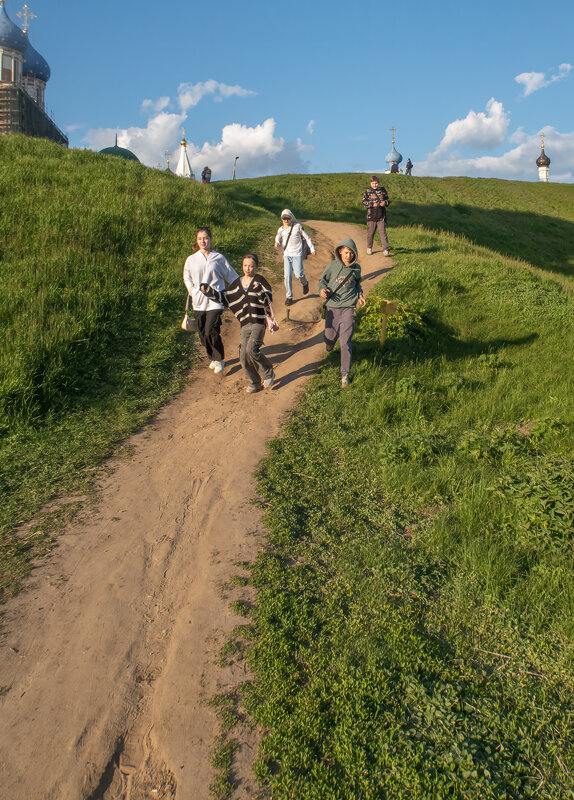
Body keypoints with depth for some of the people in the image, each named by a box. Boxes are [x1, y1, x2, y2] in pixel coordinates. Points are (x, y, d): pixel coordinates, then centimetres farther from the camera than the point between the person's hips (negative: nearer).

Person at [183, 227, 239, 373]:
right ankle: (213, 358, 31)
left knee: (211, 332, -13)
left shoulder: (219, 258, 0)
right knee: (203, 334, 8)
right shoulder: (191, 260, 5)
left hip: (215, 301, -3)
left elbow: (232, 276, 8)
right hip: (198, 302, 4)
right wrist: (193, 291, 8)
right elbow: (187, 277, 21)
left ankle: (220, 360, 7)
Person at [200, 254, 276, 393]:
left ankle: (268, 373, 0)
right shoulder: (237, 284, 14)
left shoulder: (260, 281, 0)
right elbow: (223, 297, 21)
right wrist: (208, 290, 10)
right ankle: (255, 382, 17)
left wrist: (259, 291, -26)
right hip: (245, 325, 5)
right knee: (243, 356, -1)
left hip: (258, 322, -5)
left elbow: (268, 301, -9)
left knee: (251, 349, -23)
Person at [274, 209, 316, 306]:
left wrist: (312, 249, 5)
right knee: (287, 276, -4)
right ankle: (289, 297, 10)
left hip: (297, 254, -3)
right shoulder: (281, 230, 5)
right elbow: (278, 236, 28)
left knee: (298, 274, -11)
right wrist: (277, 242, 4)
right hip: (287, 255, 3)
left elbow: (307, 237, 5)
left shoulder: (297, 226, -3)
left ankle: (305, 283, 26)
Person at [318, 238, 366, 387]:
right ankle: (330, 343, 52)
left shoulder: (356, 268, 5)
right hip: (332, 308, 1)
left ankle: (345, 374, 2)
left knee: (345, 343, -7)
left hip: (348, 309, -1)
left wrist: (360, 294, 5)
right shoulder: (332, 266, -1)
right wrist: (322, 290, -11)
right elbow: (322, 280, 10)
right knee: (330, 337, 11)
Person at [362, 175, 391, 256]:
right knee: (370, 233, 8)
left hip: (381, 216, 0)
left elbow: (388, 200, 16)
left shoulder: (382, 190, 8)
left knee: (383, 233, -6)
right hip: (371, 216, 0)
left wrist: (385, 202, -8)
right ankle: (369, 248, 26)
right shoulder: (368, 192, 3)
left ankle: (386, 250, -7)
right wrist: (373, 204, -18)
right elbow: (364, 202, -4)